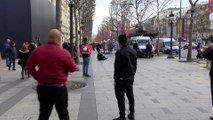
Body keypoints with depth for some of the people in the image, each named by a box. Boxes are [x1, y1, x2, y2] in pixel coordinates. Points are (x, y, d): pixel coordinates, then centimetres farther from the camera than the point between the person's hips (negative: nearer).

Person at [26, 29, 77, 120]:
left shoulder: (37, 50, -2)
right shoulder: (64, 52, -15)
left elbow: (29, 66, 6)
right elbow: (73, 68, -5)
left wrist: (37, 77, 13)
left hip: (42, 87, 4)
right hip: (59, 88, -3)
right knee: (63, 113, 15)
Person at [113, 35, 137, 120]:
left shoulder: (119, 52, -17)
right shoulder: (133, 51, 4)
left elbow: (117, 67, -16)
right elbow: (135, 65, 10)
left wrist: (116, 79, -9)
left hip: (122, 78, -7)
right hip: (130, 77, 7)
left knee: (120, 97, 2)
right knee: (130, 95, 16)